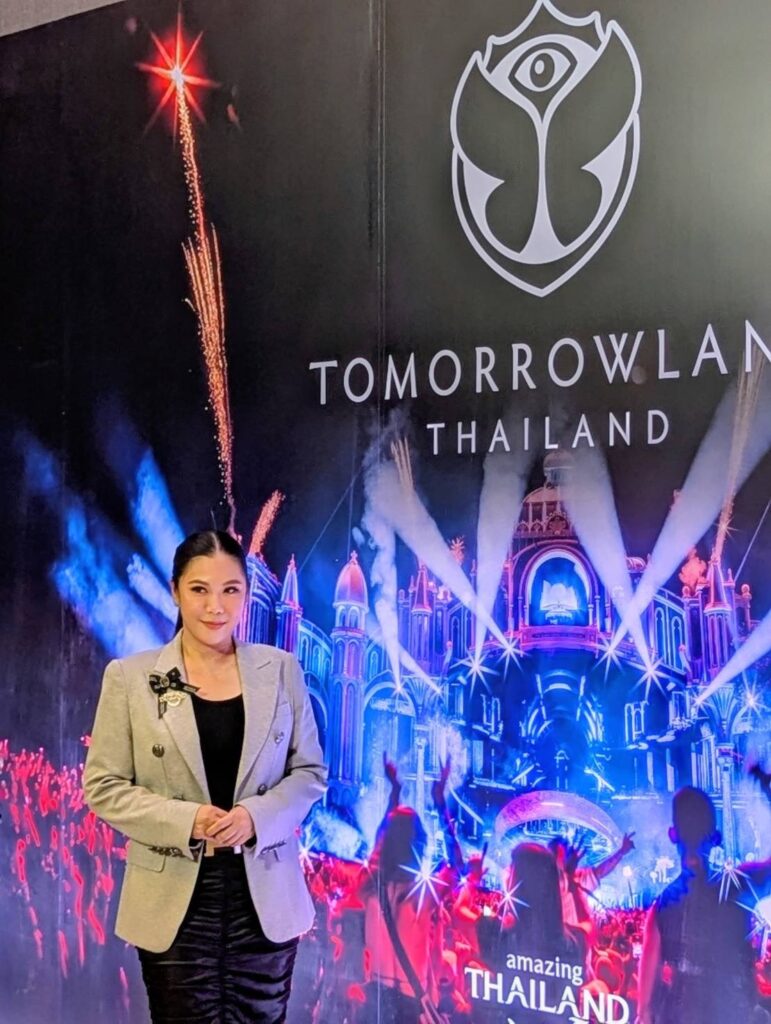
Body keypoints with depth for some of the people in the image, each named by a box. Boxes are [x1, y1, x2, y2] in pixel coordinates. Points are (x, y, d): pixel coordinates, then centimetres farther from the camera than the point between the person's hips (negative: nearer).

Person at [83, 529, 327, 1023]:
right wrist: (186, 820, -17)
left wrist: (256, 816, -14)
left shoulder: (281, 670, 2)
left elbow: (311, 771, 5)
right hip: (175, 900, -1)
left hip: (266, 897, 2)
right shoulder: (130, 677, -3)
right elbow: (103, 786, -2)